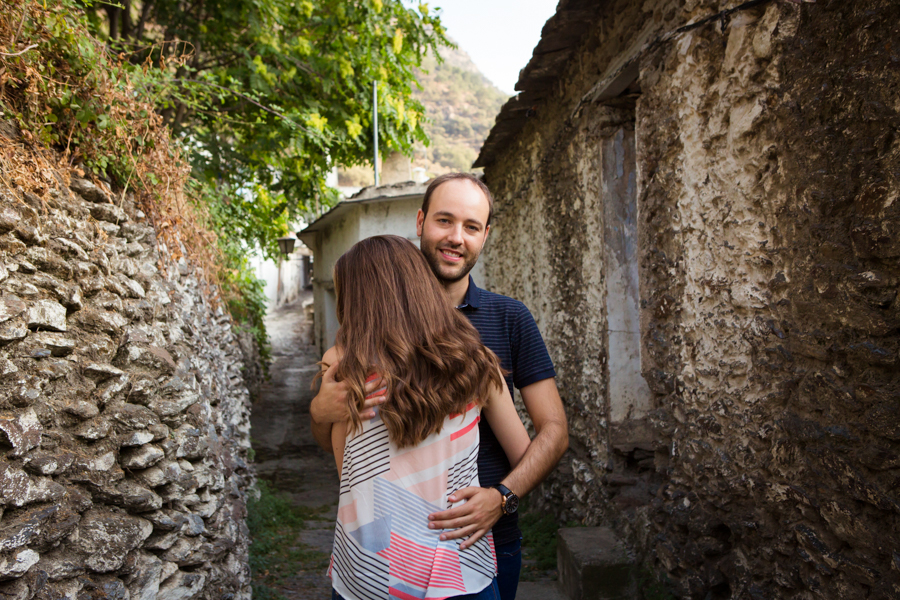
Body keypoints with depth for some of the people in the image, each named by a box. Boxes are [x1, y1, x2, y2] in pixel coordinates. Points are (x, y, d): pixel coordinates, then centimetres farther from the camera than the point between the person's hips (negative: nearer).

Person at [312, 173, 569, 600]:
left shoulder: (510, 319, -4)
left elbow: (553, 430, -5)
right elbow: (331, 443, 3)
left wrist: (502, 497, -20)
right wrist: (321, 412, -20)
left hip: (487, 539, 0)